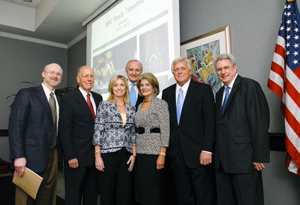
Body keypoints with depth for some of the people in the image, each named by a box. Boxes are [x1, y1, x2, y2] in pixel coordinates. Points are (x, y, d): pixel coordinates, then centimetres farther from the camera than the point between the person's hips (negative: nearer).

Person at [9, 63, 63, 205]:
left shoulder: (58, 100, 14)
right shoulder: (26, 94, -4)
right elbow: (15, 127, -11)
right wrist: (18, 156, -17)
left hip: (53, 156, 5)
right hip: (31, 157, -5)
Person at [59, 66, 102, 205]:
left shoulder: (98, 98, 10)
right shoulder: (68, 99, -7)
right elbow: (65, 130, -10)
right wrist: (71, 157, -13)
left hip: (96, 156, 6)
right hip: (77, 157, -5)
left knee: (92, 194, 17)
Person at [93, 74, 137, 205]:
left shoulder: (131, 108, 10)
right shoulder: (104, 105, 0)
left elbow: (133, 133, 12)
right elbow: (97, 131, -4)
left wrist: (134, 155, 4)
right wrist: (97, 156, -9)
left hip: (126, 155, 3)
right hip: (108, 154, -3)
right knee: (106, 193, 5)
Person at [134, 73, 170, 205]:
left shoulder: (160, 104, -6)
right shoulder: (140, 106, 15)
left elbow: (165, 130, -11)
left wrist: (162, 154, -17)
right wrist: (134, 152, 15)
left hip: (153, 153, -7)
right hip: (140, 152, 7)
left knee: (152, 190, -1)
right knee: (140, 188, 13)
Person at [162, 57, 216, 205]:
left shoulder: (204, 90, -1)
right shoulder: (167, 92, 11)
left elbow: (210, 122, -6)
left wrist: (207, 150, -13)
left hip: (198, 153, -4)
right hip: (176, 154, 4)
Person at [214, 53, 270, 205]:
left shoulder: (250, 86, -6)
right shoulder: (220, 93, 17)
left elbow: (260, 123, -13)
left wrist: (259, 157, -16)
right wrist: (217, 153, 11)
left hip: (243, 158, -7)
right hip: (222, 159, 8)